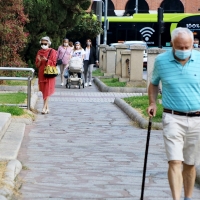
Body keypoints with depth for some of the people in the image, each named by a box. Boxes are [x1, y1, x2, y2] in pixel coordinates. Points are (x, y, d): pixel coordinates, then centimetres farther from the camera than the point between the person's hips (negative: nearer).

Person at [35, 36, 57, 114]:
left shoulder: (52, 51, -2)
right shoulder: (39, 52, 10)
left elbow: (54, 63, -7)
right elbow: (37, 65, 10)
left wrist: (46, 60, -21)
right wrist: (39, 61, -11)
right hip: (41, 73, 5)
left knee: (47, 91, -9)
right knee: (44, 91, 7)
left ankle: (44, 108, -13)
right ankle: (47, 108, 14)